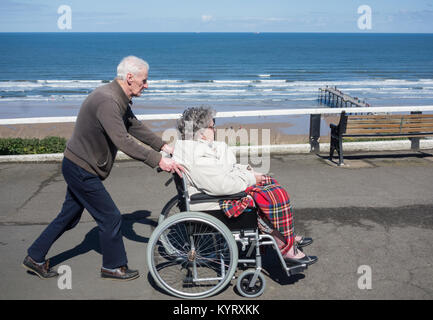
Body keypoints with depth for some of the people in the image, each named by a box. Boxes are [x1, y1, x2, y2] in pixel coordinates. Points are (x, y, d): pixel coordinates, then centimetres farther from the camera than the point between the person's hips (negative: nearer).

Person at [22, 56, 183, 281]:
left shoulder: (118, 99, 7)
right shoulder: (106, 101, -27)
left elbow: (135, 126, 15)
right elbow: (123, 141, -35)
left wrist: (162, 146, 9)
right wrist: (158, 160, -35)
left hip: (78, 167, 10)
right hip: (81, 170, -10)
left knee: (69, 216, 20)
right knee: (110, 218, 1)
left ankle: (35, 258, 33)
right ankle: (113, 267, 19)